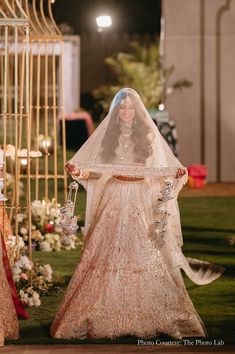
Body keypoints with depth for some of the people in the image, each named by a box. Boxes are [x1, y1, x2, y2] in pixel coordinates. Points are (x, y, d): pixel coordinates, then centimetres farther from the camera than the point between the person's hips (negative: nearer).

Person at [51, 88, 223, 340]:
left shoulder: (148, 134, 6)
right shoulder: (107, 134, 8)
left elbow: (160, 169, 4)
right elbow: (98, 170, 5)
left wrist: (176, 174, -16)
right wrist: (79, 172, -14)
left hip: (141, 201, 0)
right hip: (114, 200, 1)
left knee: (144, 257, -3)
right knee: (109, 258, -3)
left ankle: (146, 315, 4)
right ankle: (108, 316, 3)